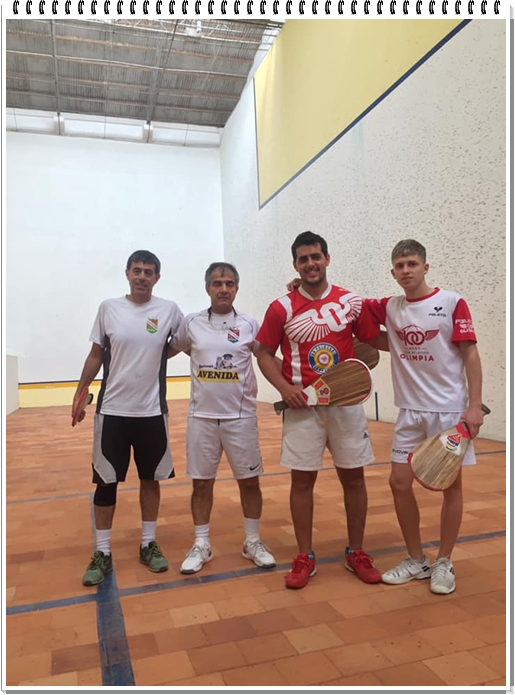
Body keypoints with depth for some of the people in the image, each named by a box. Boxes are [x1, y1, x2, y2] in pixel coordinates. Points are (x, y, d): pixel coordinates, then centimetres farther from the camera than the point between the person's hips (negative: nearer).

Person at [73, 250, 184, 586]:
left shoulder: (169, 310, -3)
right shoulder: (108, 308, -1)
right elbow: (95, 356, 5)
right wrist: (79, 393, 4)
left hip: (152, 411, 0)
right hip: (111, 410, 0)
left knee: (151, 479, 11)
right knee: (106, 481, 6)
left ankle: (149, 544, 27)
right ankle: (103, 553, 20)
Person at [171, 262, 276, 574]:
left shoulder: (249, 325, -1)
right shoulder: (191, 323, 1)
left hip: (241, 416, 0)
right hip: (201, 416, 1)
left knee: (249, 480, 8)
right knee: (202, 482, 9)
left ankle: (253, 542, 27)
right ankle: (201, 545, 26)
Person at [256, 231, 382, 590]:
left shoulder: (352, 302, 1)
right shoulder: (282, 308, -2)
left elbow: (371, 343, 10)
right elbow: (265, 354, 3)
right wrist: (284, 388, -12)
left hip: (346, 402, 2)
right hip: (302, 405, -1)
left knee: (353, 477, 9)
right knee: (302, 479, 4)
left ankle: (356, 553, 27)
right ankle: (305, 557, 21)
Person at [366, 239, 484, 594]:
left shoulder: (452, 303, -7)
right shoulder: (390, 308, 4)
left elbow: (471, 354, -8)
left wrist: (475, 405, -14)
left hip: (450, 410, -4)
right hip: (410, 412, 4)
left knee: (451, 484, 6)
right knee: (400, 482, 5)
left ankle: (444, 564, 24)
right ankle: (416, 560, 24)